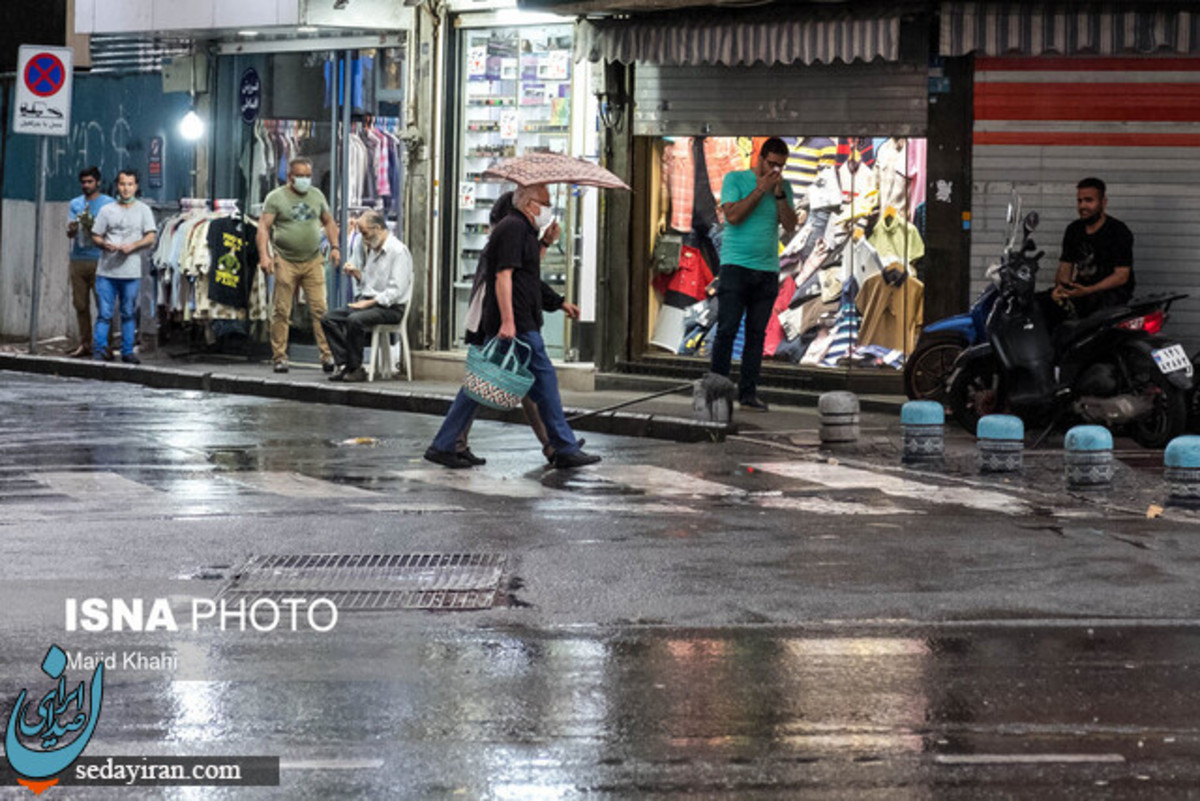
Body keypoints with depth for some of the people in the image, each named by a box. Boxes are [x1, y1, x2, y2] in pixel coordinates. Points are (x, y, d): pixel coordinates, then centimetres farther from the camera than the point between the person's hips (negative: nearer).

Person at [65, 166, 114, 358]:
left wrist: (90, 225, -18)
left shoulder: (108, 204, 3)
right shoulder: (74, 204, 14)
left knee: (103, 304, -7)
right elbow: (70, 233, 6)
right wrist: (72, 229, -18)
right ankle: (85, 344, 11)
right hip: (78, 260, 4)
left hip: (99, 260, -4)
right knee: (80, 304, 5)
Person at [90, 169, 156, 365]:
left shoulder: (143, 210, 9)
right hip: (106, 270, 0)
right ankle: (99, 350, 0)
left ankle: (127, 352, 12)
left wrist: (133, 246, -15)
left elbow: (150, 238, 1)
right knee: (104, 313, -4)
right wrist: (106, 244, -11)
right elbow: (95, 236, 10)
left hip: (131, 272, 0)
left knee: (129, 313, 6)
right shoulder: (106, 210, 10)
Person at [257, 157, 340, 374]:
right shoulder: (276, 197, 0)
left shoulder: (316, 195, 13)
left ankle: (327, 355, -6)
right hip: (286, 262, -3)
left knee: (320, 310, -5)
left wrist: (335, 246, 7)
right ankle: (279, 357, 5)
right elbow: (263, 226, -6)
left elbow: (328, 222, 21)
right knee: (281, 311, -1)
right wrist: (264, 255, -18)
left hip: (313, 261, 3)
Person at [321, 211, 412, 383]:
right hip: (367, 301, 9)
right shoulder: (370, 249, 17)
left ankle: (356, 369, -21)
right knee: (328, 319, -9)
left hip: (390, 307, -9)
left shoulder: (398, 251, -11)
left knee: (354, 320, -34)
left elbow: (396, 291, -18)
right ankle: (343, 364, -15)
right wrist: (355, 272, 5)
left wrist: (369, 303, -20)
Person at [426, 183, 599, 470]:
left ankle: (442, 446, 7)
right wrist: (508, 321, -25)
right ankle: (565, 449, 3)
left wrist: (545, 243, 21)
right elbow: (503, 276, -20)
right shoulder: (514, 228, -12)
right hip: (516, 324, -10)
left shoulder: (521, 229, 20)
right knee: (544, 379, -3)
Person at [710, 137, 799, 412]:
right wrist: (760, 189, -11)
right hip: (736, 266, -4)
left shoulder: (784, 187, 12)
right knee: (727, 330, -8)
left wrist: (779, 193, -8)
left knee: (756, 333, 3)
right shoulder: (735, 179, 1)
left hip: (768, 270, 4)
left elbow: (790, 225, 2)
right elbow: (732, 215, -12)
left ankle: (748, 393, 4)